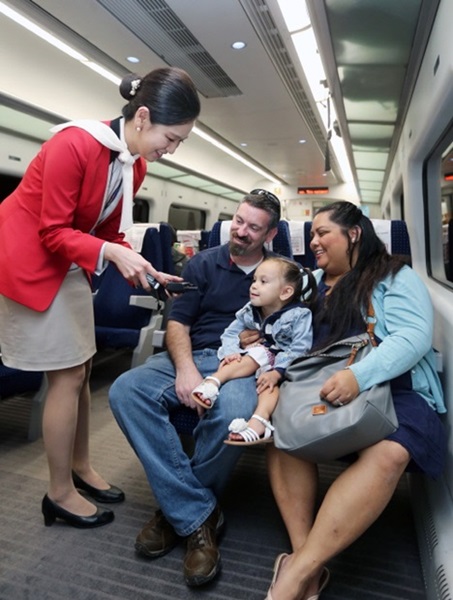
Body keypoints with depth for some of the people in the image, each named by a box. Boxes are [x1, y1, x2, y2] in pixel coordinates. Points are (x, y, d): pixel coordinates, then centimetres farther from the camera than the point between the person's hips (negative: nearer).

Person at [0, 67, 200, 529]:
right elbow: (53, 232, -21)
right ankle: (60, 493, 12)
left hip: (70, 264, 8)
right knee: (67, 373, -6)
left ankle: (80, 468, 27)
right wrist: (112, 254, -33)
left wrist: (145, 271, -8)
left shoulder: (135, 165, 1)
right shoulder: (75, 143, -24)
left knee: (80, 368, 10)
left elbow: (109, 233, 5)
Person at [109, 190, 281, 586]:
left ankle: (179, 508, -6)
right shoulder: (203, 264, 11)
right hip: (193, 356, 3)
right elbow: (177, 324, 4)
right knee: (126, 390, -25)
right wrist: (185, 366, -14)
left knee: (234, 413, -37)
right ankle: (198, 516, -19)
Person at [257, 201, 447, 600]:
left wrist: (360, 375, -30)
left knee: (387, 453, -33)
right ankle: (307, 560, -25)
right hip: (320, 391, 4)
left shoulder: (396, 278, 2)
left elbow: (414, 337, -14)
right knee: (281, 421, -26)